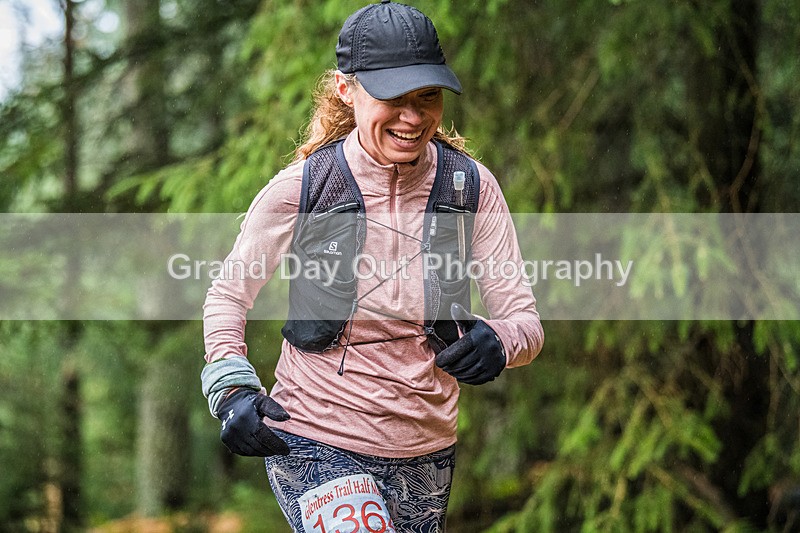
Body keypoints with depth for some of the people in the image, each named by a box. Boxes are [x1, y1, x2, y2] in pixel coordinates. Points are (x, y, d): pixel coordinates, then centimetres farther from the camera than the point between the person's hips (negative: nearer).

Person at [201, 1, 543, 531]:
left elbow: (524, 318, -4)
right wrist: (232, 390, -14)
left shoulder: (471, 186, -5)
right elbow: (228, 294, 3)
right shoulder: (301, 188, -10)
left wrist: (498, 342, -28)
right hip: (315, 446, -3)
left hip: (427, 454, 4)